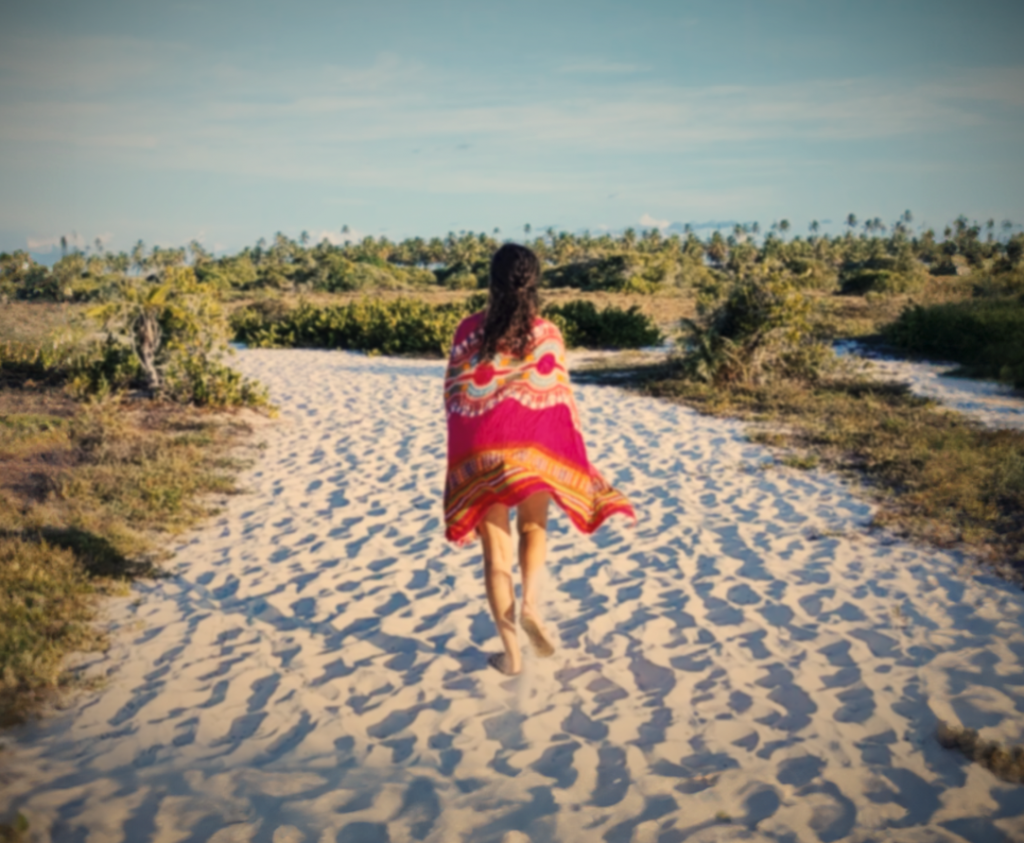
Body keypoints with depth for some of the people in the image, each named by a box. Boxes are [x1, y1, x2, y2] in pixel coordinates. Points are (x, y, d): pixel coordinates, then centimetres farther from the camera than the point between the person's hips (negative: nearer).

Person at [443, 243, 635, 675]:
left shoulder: (469, 331, -4)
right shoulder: (547, 334, -6)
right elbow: (560, 400, -6)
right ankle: (530, 605, 0)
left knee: (496, 553, 9)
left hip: (481, 454, 0)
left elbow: (453, 396, 2)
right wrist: (573, 459, 2)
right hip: (533, 450, 0)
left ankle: (511, 653, 12)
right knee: (533, 528, 25)